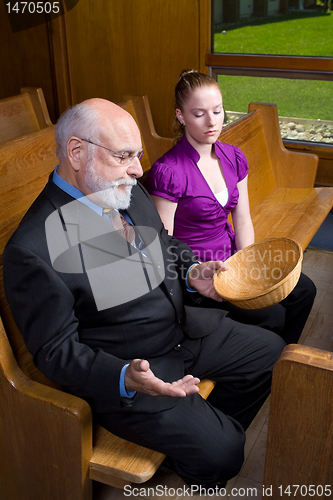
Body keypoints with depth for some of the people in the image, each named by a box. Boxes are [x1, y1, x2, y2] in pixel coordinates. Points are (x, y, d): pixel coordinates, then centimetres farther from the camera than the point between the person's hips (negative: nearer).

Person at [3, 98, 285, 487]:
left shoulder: (130, 193, -1)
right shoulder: (33, 248, -26)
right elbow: (55, 350, -19)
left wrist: (190, 273, -6)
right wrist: (126, 379, -33)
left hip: (184, 327, 8)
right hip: (119, 368, -7)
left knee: (272, 352, 13)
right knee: (219, 456, -14)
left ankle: (220, 427, 34)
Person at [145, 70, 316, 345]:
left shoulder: (234, 158, 2)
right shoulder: (167, 172, -21)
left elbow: (243, 222, 5)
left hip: (232, 256, 7)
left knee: (303, 290, -1)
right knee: (271, 316, -15)